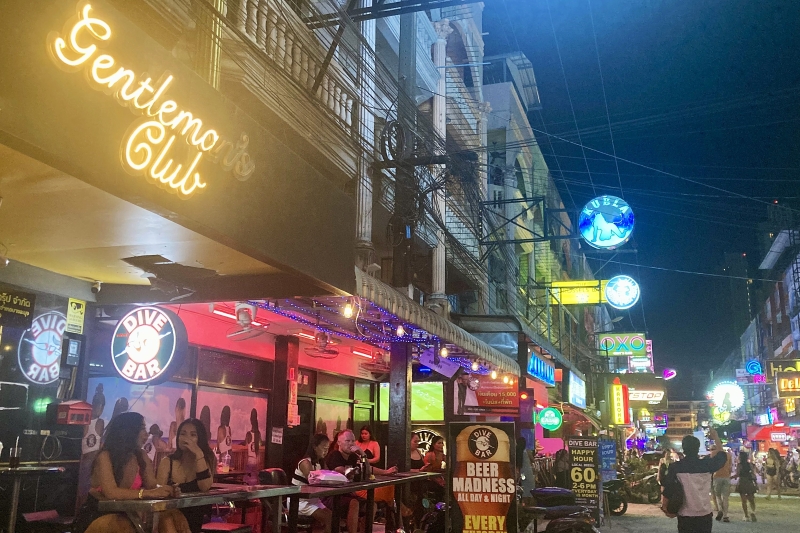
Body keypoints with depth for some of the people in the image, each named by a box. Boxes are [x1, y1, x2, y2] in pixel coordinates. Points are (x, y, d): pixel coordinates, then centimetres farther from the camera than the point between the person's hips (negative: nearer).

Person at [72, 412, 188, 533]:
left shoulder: (141, 456, 1)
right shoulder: (106, 456, -18)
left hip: (125, 513, 6)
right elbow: (111, 492, -32)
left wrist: (166, 489, -30)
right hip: (97, 516, -5)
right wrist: (148, 493, -40)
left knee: (169, 517, -18)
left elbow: (152, 486, -7)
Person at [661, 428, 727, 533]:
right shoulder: (706, 464, -5)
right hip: (704, 514, 1)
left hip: (685, 515, -1)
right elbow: (721, 456, 15)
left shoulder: (675, 467, -9)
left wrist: (665, 507, 7)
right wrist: (716, 437, 23)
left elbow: (668, 489, -7)